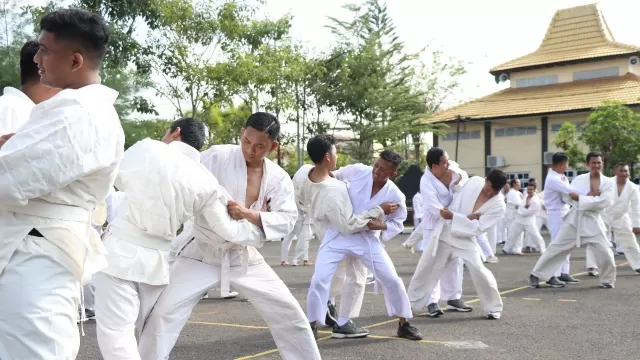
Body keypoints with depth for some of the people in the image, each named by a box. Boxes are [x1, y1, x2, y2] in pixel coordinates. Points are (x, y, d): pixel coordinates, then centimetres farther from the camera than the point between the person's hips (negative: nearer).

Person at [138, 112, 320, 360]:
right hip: (202, 254, -3)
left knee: (289, 314, 5)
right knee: (164, 314, -11)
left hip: (244, 257, 3)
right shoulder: (217, 157, -13)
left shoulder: (278, 177, -3)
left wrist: (250, 214, -27)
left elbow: (287, 219, -12)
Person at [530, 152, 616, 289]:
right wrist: (589, 196, -18)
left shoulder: (608, 182, -1)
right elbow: (569, 198, -5)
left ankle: (607, 279, 24)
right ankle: (536, 275, 12)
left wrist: (580, 198, -19)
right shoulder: (578, 179, 2)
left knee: (605, 253, -3)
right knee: (555, 248, 2)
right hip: (574, 219, 0)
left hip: (593, 221, 0)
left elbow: (605, 202, -17)